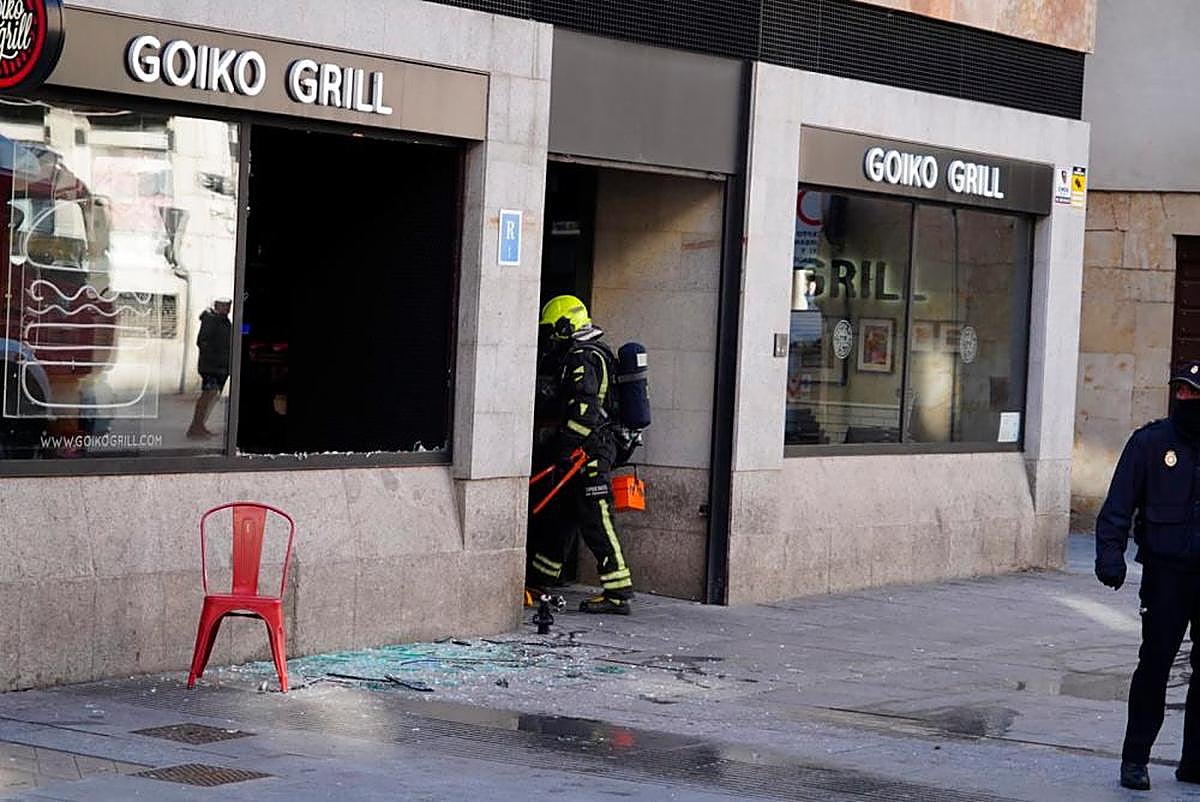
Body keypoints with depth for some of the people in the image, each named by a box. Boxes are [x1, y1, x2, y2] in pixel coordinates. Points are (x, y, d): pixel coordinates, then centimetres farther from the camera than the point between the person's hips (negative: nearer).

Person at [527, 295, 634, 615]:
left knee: (596, 524, -10)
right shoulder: (574, 357, 21)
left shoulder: (583, 358, -13)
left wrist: (567, 448, -27)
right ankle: (535, 585, 25)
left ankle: (618, 594, -9)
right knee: (555, 520, 16)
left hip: (586, 455, -10)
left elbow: (583, 408, -24)